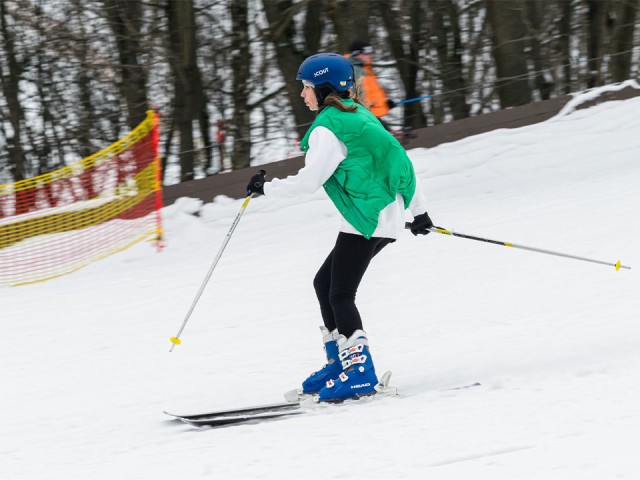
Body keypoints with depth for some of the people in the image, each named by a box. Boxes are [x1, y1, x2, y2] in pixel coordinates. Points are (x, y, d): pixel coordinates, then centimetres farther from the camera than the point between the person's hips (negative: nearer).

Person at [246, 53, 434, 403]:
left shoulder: (328, 130, -12)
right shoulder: (359, 116, 16)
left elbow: (309, 181, -17)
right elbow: (397, 160, 19)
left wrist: (265, 187, -3)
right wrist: (419, 210, 25)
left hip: (367, 219, -10)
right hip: (387, 214, 10)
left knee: (340, 295, -9)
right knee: (324, 283, 15)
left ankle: (359, 373, -12)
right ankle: (339, 361, 19)